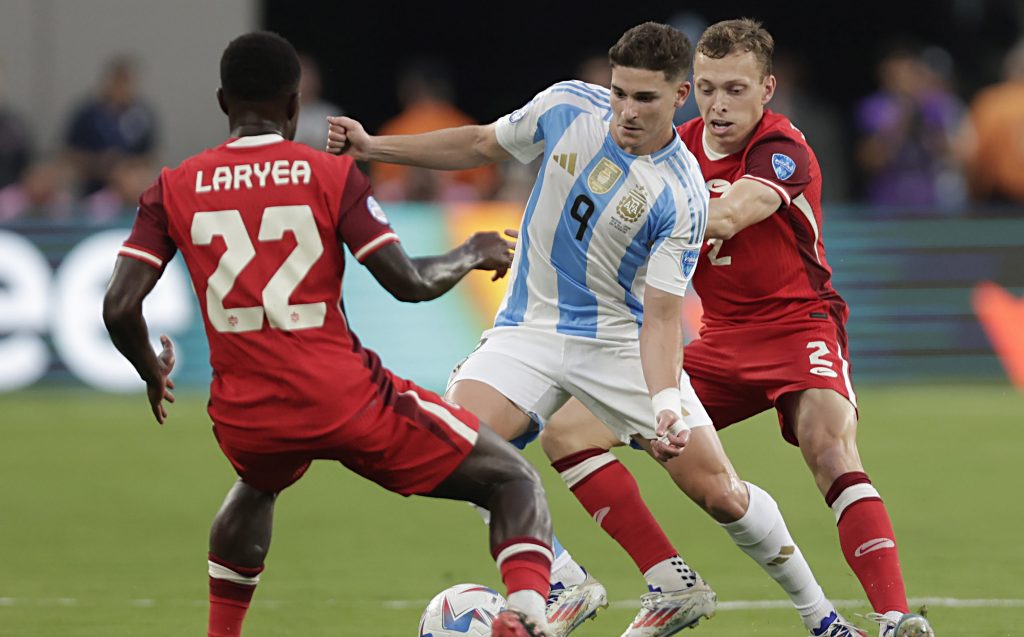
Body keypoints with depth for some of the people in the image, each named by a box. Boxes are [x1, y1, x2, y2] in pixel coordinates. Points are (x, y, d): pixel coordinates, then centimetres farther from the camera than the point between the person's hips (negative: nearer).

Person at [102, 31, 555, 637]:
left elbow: (120, 308, -3)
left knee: (257, 487, 42)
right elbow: (409, 282, -8)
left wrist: (152, 372, 18)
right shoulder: (330, 173, -4)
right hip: (344, 400, -4)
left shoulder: (175, 189, 4)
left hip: (246, 417, 4)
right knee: (515, 482, 7)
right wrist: (473, 255, 12)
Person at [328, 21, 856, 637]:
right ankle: (566, 586, -11)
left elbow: (661, 315, -19)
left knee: (718, 491, -8)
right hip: (531, 327, 3)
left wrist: (665, 406, -35)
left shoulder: (681, 197, -20)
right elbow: (479, 146, 9)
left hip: (625, 338, -3)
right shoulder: (567, 106, -10)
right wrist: (372, 146, 4)